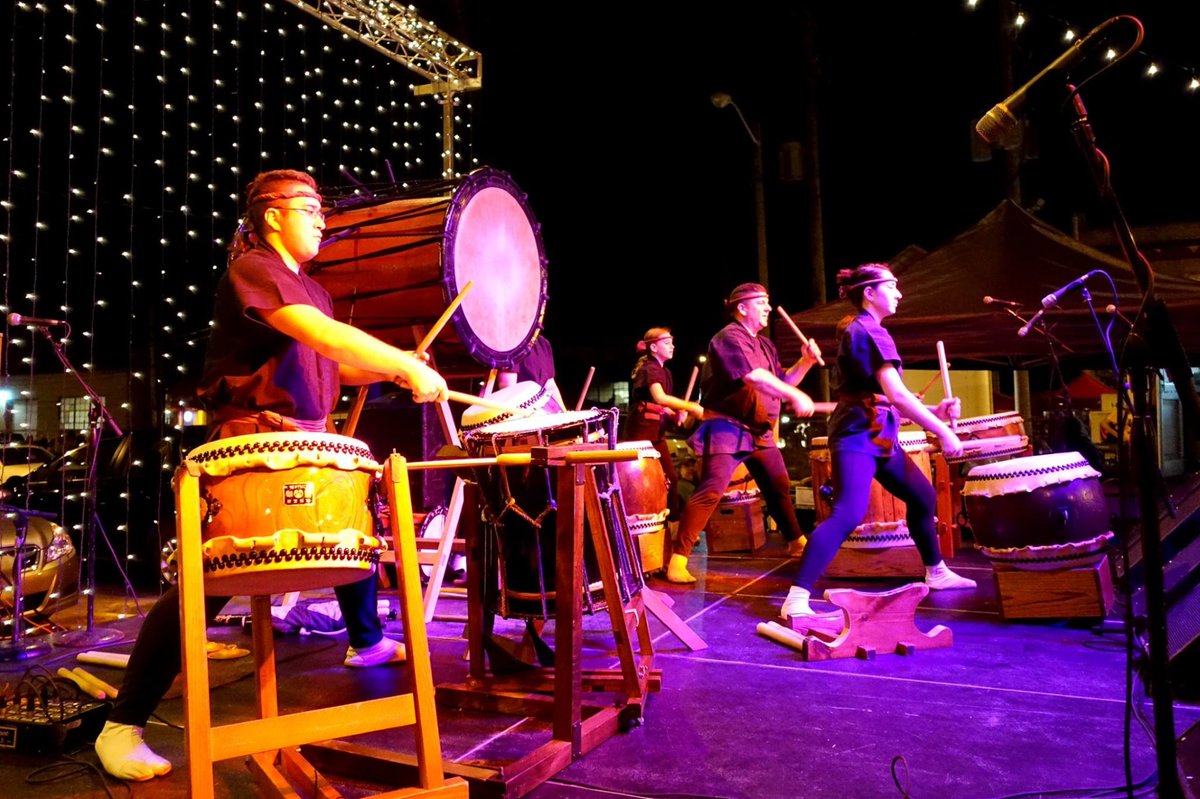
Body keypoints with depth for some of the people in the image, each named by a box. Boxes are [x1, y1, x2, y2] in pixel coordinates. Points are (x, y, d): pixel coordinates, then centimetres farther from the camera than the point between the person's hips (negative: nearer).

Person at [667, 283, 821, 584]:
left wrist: (806, 361, 1)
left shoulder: (764, 344, 15)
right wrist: (795, 396, -33)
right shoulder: (729, 337, -14)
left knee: (780, 486, 18)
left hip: (759, 430, 9)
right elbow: (753, 376, -28)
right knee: (710, 491, -15)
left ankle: (796, 541, 37)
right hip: (727, 427, -9)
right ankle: (678, 559, -13)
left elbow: (782, 380, 16)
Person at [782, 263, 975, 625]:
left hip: (878, 435, 11)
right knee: (848, 514, -22)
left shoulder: (858, 330, 17)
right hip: (857, 436, -11)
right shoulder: (869, 331, -13)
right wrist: (942, 431, -15)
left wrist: (933, 411, 10)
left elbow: (885, 396, 18)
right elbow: (896, 396, -22)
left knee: (923, 496, 20)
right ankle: (796, 598, -24)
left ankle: (936, 573, 38)